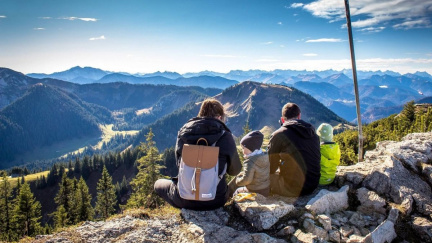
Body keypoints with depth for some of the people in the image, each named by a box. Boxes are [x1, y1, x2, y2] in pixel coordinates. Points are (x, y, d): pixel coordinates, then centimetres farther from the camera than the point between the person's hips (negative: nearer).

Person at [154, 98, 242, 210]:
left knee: (159, 183, 30)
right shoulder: (225, 137, -11)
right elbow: (235, 171, 1)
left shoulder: (183, 132, -5)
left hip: (185, 200, 0)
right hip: (216, 200, 0)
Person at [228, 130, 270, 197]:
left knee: (237, 191, 17)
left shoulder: (250, 162, -26)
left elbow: (246, 180, -30)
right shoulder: (266, 157, -3)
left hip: (255, 193, -7)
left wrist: (238, 179, -9)